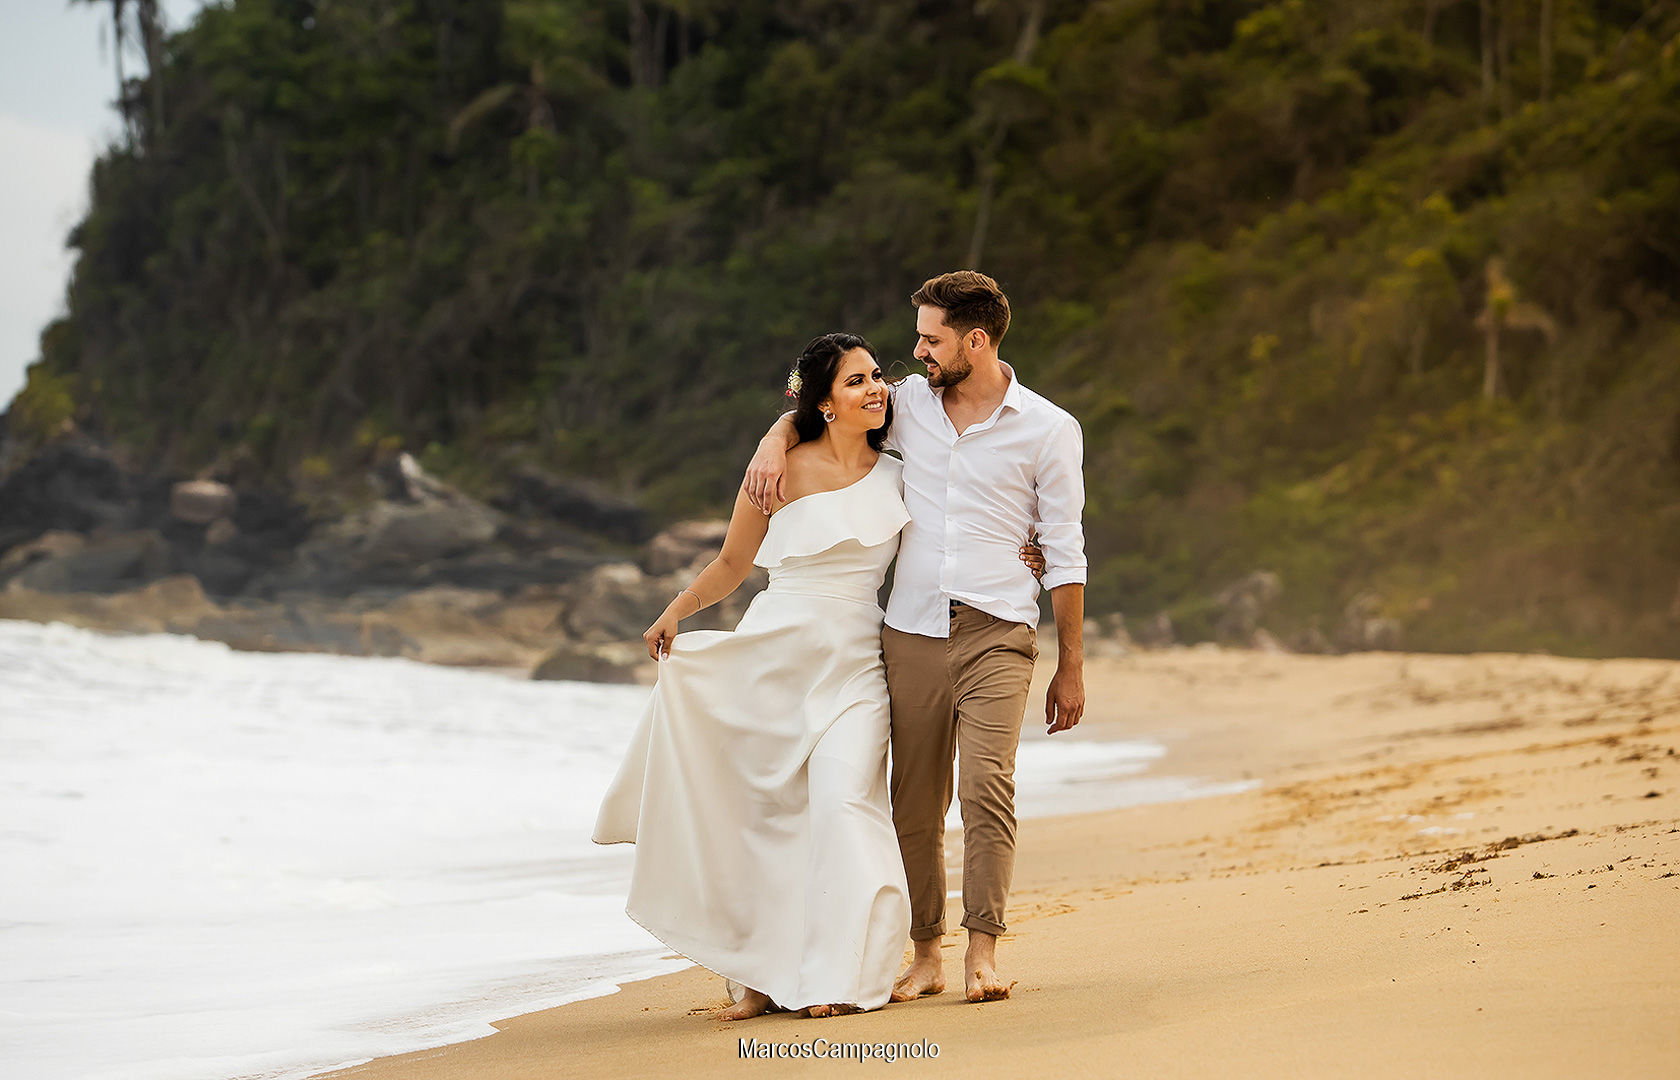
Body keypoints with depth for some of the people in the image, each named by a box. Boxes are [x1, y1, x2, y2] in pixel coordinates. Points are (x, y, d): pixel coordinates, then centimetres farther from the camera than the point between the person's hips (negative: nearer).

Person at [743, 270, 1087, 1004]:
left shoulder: (1048, 430, 1)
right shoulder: (908, 405, 10)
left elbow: (1065, 554, 4)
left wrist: (1071, 666, 3)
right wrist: (775, 442, 2)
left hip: (997, 635, -3)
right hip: (912, 632, 3)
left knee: (987, 786, -17)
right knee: (915, 802, 3)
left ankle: (982, 950, -14)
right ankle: (925, 954, 11)